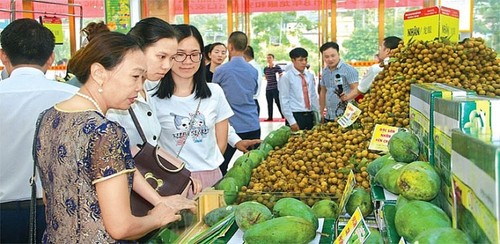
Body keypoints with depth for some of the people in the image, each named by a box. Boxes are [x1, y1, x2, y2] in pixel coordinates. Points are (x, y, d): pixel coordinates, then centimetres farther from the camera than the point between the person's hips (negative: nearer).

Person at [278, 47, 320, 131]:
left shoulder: (310, 76, 9)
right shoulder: (286, 77, -7)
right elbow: (284, 101, -9)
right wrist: (291, 121, -14)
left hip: (310, 116, 5)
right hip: (296, 116, -5)